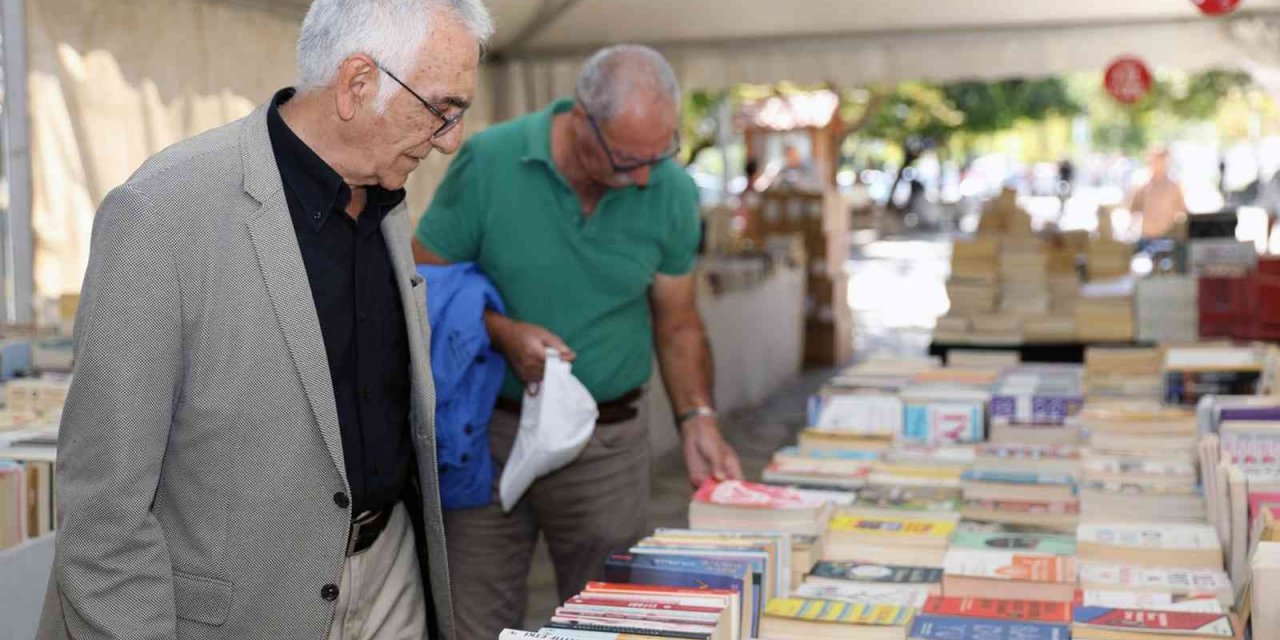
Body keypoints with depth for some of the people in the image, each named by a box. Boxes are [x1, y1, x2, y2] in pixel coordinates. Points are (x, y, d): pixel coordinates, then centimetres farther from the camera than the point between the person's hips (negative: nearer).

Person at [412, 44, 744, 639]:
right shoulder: (487, 163, -12)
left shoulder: (672, 193, -5)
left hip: (607, 445, 1)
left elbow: (677, 323, 6)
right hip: (490, 430, -1)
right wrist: (502, 331, -20)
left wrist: (698, 418, -6)